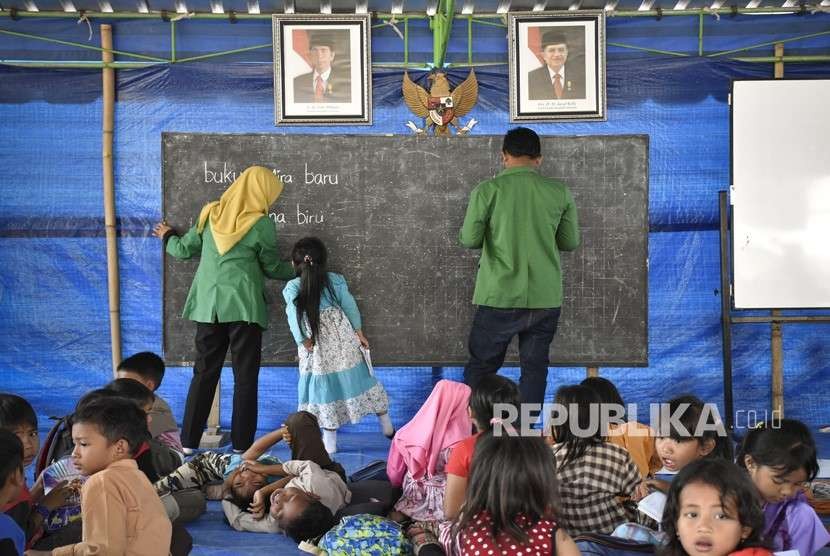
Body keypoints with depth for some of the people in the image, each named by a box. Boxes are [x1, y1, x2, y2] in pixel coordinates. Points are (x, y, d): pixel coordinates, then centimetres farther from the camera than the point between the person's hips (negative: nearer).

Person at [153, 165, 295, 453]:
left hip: (208, 305, 5)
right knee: (245, 377, 2)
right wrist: (298, 271, 25)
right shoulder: (261, 224, -5)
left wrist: (168, 237, 38)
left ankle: (189, 442, 11)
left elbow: (185, 249, 17)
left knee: (204, 372, 11)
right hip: (243, 306, -4)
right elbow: (272, 267, 6)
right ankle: (242, 446, 2)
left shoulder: (210, 214, 7)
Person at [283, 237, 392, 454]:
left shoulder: (292, 288, -3)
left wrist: (303, 342, -11)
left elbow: (294, 316, -12)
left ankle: (330, 442, 11)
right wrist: (359, 331, 7)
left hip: (317, 348, -2)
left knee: (324, 388, 6)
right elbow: (350, 306, 1)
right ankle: (387, 426, 24)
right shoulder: (336, 280, 1)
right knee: (353, 379, 14)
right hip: (343, 340, 2)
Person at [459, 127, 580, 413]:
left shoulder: (487, 190, -6)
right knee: (535, 368, 11)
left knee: (481, 367, 12)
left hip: (500, 296, -1)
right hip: (545, 298, 2)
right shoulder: (560, 192, 1)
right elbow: (570, 242, 7)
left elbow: (469, 239, -5)